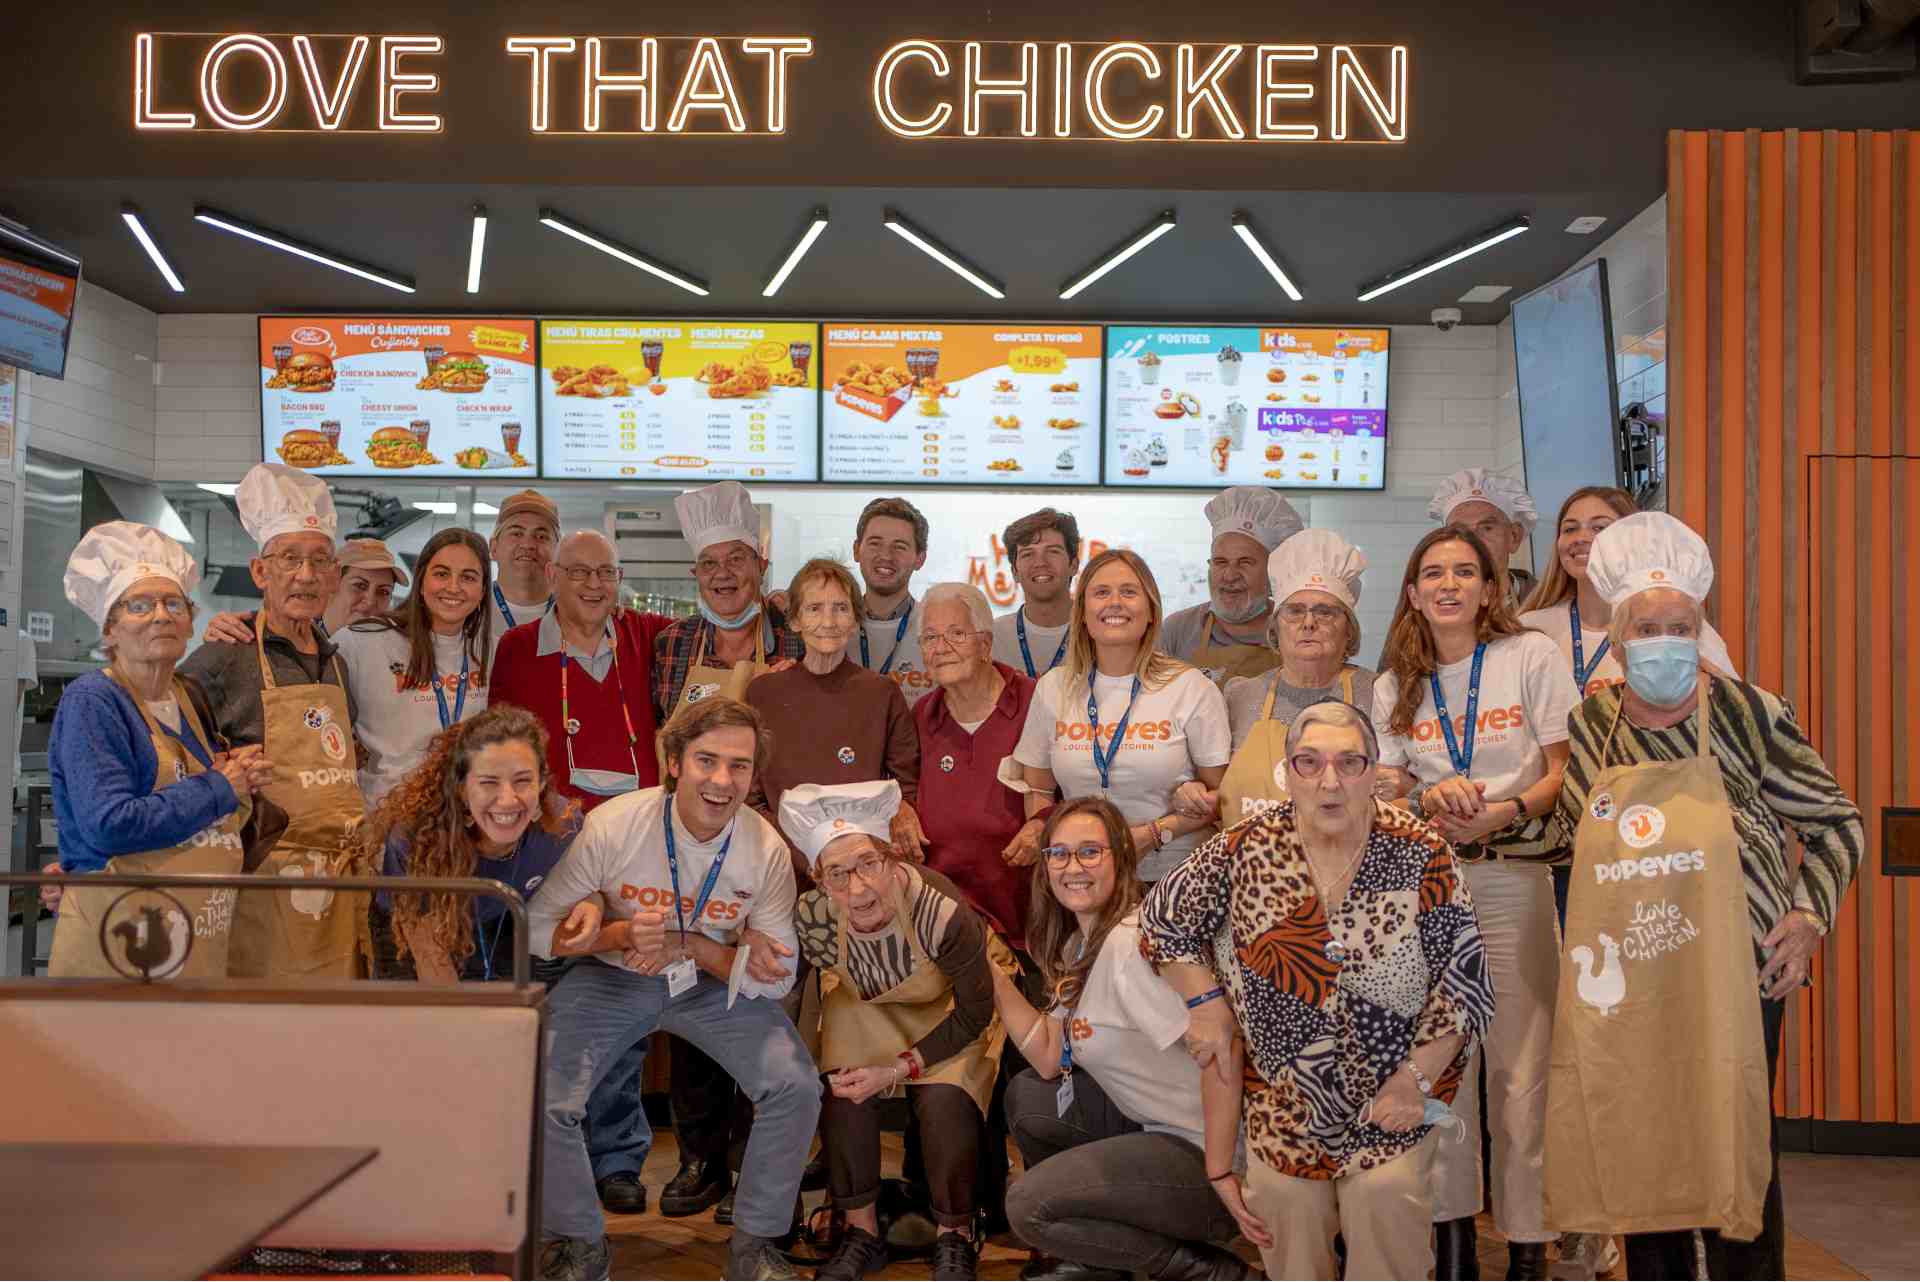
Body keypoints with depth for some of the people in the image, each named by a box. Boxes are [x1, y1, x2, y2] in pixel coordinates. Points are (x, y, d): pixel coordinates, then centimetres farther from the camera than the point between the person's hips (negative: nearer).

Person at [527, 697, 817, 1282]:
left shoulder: (768, 851, -18)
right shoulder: (611, 827, -22)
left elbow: (776, 980, -10)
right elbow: (539, 928, -12)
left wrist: (688, 945, -23)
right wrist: (619, 934, -30)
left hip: (716, 985, 1)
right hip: (614, 978, -1)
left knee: (795, 1087, -19)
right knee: (541, 1100, -20)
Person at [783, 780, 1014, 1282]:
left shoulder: (941, 911, -39)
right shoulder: (812, 917, -28)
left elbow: (974, 1014, -23)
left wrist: (899, 1070, -25)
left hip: (955, 1006, -3)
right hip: (868, 1006, 4)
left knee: (944, 1098, -26)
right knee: (841, 1089, -19)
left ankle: (955, 1236, -1)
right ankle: (862, 1231, 3)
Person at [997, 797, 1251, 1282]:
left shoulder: (1135, 942, -22)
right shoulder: (1077, 944, 9)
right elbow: (1049, 1059, 6)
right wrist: (995, 977, -1)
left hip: (1205, 1151, -10)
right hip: (1154, 1125, 10)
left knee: (1029, 1205, -14)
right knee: (1024, 1097, 15)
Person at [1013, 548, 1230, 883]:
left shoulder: (1191, 687, 1)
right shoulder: (1054, 688, 9)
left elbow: (1221, 794, 2)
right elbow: (1037, 790, 16)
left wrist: (1153, 834, -10)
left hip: (1171, 877, -2)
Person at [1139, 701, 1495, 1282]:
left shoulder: (1422, 857, -10)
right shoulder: (1247, 850, -7)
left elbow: (1466, 980, -6)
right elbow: (1162, 918, 7)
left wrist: (1416, 1076, -12)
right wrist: (1208, 1004, -2)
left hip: (1392, 1095, -1)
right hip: (1282, 1097, 1)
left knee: (1387, 1195, -17)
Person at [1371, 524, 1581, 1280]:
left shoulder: (1531, 657, 2)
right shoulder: (1394, 686, 11)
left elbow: (1566, 772, 1)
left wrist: (1504, 812, -16)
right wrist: (1431, 799, -10)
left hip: (1514, 876, -2)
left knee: (1519, 1062, -3)